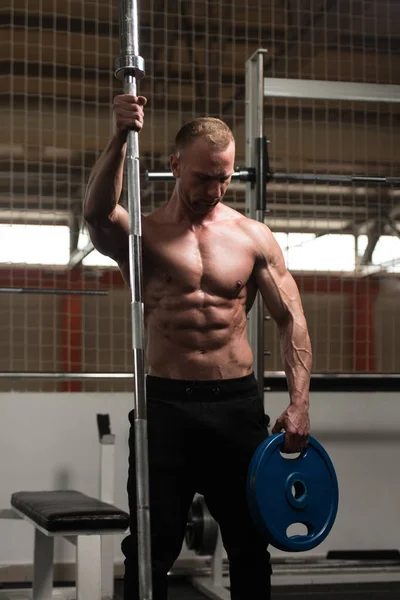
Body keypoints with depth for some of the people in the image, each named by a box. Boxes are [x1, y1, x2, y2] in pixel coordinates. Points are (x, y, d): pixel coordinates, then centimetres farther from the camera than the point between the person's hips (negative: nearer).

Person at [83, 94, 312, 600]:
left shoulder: (254, 237, 6)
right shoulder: (143, 233, 0)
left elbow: (291, 319, 3)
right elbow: (96, 212, -24)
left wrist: (298, 402, -8)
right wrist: (121, 138, -35)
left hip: (238, 403, 2)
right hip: (166, 404, -2)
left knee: (249, 547, 12)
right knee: (151, 550, 2)